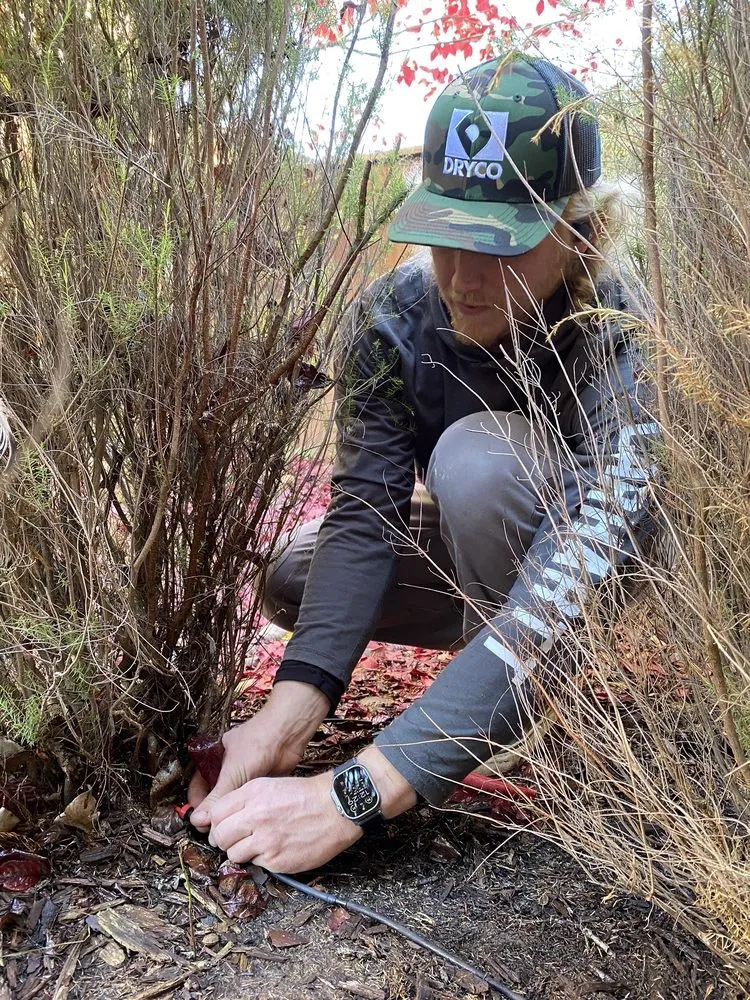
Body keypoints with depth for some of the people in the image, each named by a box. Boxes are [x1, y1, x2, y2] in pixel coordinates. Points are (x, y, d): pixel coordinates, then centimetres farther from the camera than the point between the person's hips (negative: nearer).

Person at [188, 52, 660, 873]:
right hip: (476, 556, 5)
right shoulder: (394, 318, -22)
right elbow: (363, 514, -27)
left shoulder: (628, 337, -36)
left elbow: (570, 590, -44)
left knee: (478, 458, -34)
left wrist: (354, 796, -50)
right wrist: (288, 715, -43)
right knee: (295, 580, -14)